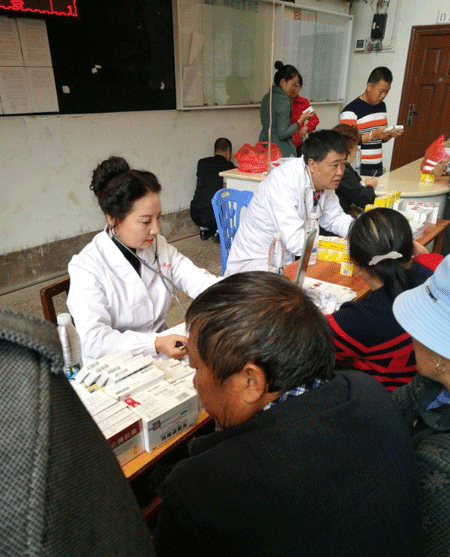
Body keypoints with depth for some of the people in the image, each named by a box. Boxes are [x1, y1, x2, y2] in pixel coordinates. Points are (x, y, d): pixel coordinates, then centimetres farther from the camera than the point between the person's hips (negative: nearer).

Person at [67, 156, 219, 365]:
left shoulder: (158, 245, 3)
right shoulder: (86, 267, -17)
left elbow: (199, 281, -4)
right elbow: (94, 340, -24)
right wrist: (156, 344, -36)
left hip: (161, 355, 6)